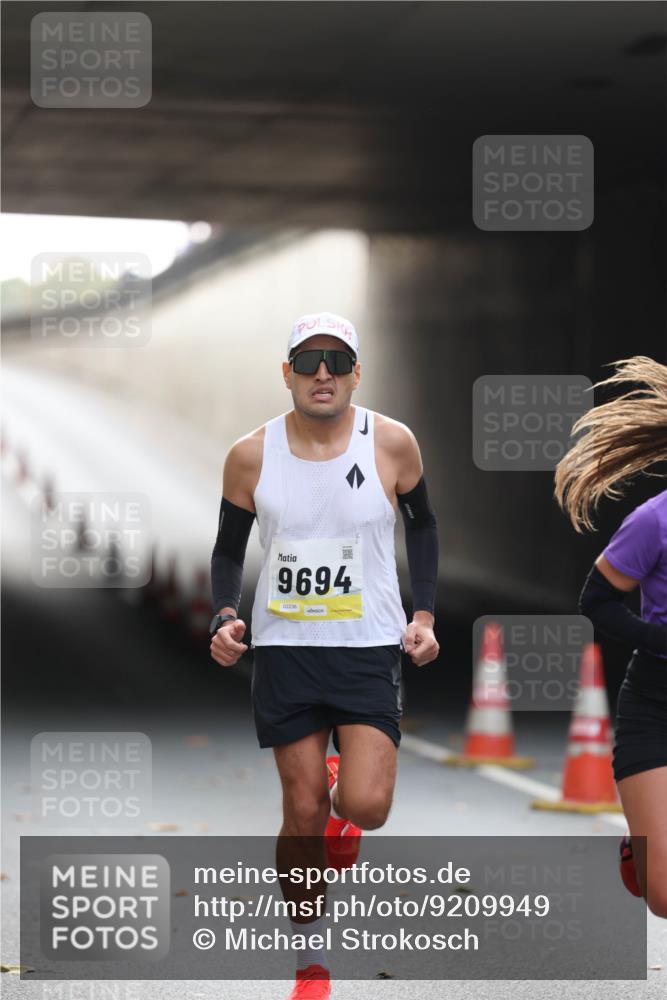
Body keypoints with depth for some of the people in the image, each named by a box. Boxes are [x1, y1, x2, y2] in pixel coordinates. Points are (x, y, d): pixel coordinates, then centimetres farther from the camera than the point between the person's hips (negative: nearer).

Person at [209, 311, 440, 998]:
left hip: (370, 648, -1)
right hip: (284, 650, 1)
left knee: (367, 805, -14)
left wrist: (424, 613, 4)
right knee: (302, 814, 1)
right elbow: (229, 551, 9)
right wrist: (224, 618, -8)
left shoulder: (391, 444, -5)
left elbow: (421, 524, 12)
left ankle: (341, 799, 25)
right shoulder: (251, 456, -3)